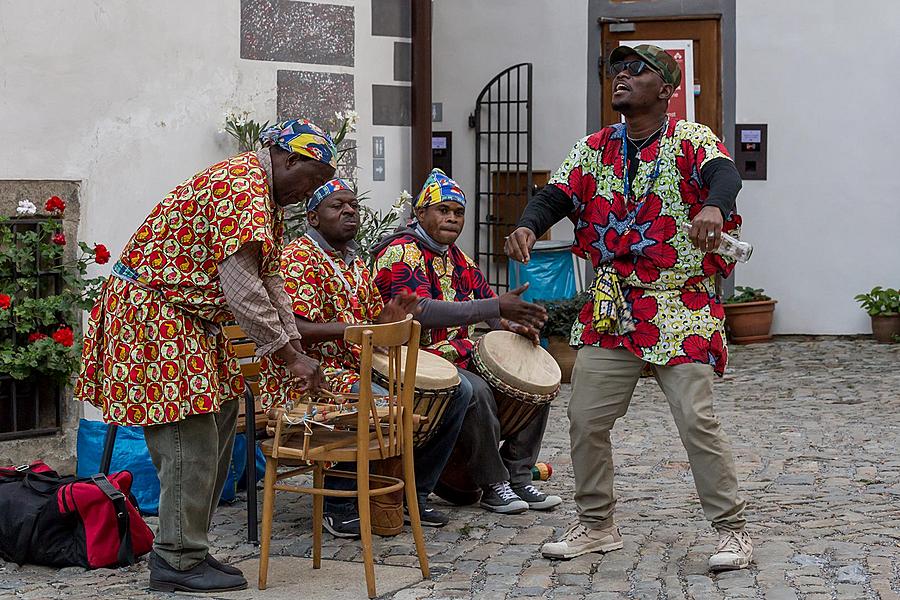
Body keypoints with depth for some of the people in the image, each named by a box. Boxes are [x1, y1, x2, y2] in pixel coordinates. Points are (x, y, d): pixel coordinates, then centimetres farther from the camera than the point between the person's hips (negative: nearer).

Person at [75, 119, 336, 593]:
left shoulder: (265, 195, 14)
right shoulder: (240, 185, -20)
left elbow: (270, 281, 16)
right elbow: (241, 288, -26)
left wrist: (296, 350, 6)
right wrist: (290, 356, -21)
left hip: (189, 320, 11)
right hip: (152, 314, -11)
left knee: (214, 437, 11)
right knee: (190, 441, -10)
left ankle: (185, 550, 17)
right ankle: (177, 562, -4)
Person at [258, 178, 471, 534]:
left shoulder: (356, 264, 20)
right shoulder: (298, 258, -8)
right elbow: (292, 330, -21)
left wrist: (389, 320, -1)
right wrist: (351, 329, -32)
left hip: (363, 369, 9)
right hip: (310, 376, -9)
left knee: (456, 393, 1)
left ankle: (414, 493, 10)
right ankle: (338, 505, -18)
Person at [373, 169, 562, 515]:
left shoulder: (456, 257, 15)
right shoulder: (401, 253, -14)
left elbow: (485, 300, 22)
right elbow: (421, 311, -30)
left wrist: (512, 325, -4)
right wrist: (497, 307, -34)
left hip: (462, 356, 9)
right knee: (476, 392, -34)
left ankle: (518, 477, 3)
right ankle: (493, 486, -18)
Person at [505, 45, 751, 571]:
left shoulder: (690, 140, -4)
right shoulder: (595, 149, 11)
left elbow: (725, 174, -24)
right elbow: (555, 196, 2)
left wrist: (714, 207, -48)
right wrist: (528, 226, -21)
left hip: (681, 306, -5)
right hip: (612, 307, 5)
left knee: (697, 419, -11)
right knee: (586, 418, 5)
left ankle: (733, 531, 3)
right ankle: (597, 526, 21)